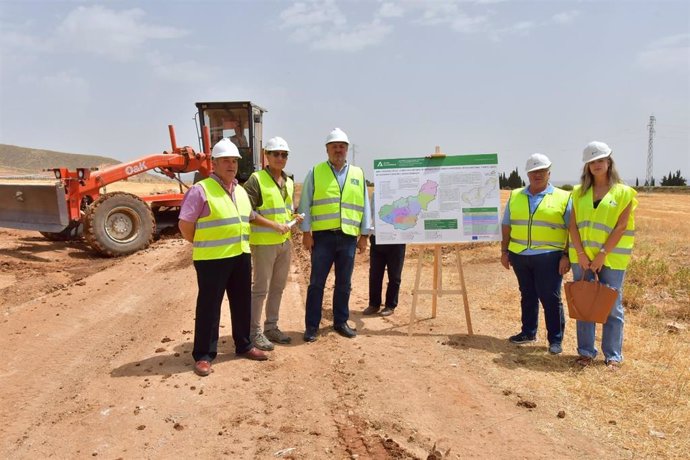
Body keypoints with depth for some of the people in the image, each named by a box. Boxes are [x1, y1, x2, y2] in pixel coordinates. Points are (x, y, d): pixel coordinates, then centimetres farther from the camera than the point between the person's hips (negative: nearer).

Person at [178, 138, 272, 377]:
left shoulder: (241, 191, 12)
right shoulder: (201, 190, -12)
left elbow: (250, 218, 25)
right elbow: (185, 225, -13)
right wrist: (203, 246, -3)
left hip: (241, 257, 7)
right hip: (212, 259, -7)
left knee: (242, 304, 16)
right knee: (209, 308, 2)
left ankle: (243, 346, 31)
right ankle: (203, 355, 13)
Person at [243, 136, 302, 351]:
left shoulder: (289, 182, 13)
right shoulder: (256, 180, -9)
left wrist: (294, 217, 4)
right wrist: (272, 225, -20)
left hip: (284, 242, 7)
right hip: (264, 242, -7)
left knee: (277, 287, 14)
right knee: (261, 288, -1)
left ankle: (271, 327, 27)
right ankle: (254, 332, 10)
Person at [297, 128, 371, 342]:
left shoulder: (358, 174, 12)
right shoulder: (315, 172, 4)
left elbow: (364, 206, 12)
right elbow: (305, 204, 1)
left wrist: (364, 235, 8)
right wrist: (306, 232, -6)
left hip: (348, 236, 3)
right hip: (322, 235, -2)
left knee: (344, 283, 11)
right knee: (317, 282, 2)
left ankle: (341, 322, 24)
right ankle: (311, 326, 11)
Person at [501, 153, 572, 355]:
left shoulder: (563, 198, 1)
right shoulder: (515, 196, 11)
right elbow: (506, 226, 13)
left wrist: (566, 255, -8)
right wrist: (504, 251, 9)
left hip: (549, 257, -4)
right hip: (519, 255, 4)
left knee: (551, 298, 0)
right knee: (527, 295, 14)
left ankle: (555, 339, 10)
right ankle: (528, 332, 26)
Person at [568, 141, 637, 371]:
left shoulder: (624, 192, 0)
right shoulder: (579, 192, 9)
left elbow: (621, 227, -7)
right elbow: (573, 224, 3)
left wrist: (602, 254, -14)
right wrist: (581, 253, -8)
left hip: (611, 258, -3)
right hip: (582, 256, 3)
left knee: (612, 307, 4)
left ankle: (613, 355, 14)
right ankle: (586, 351, 18)